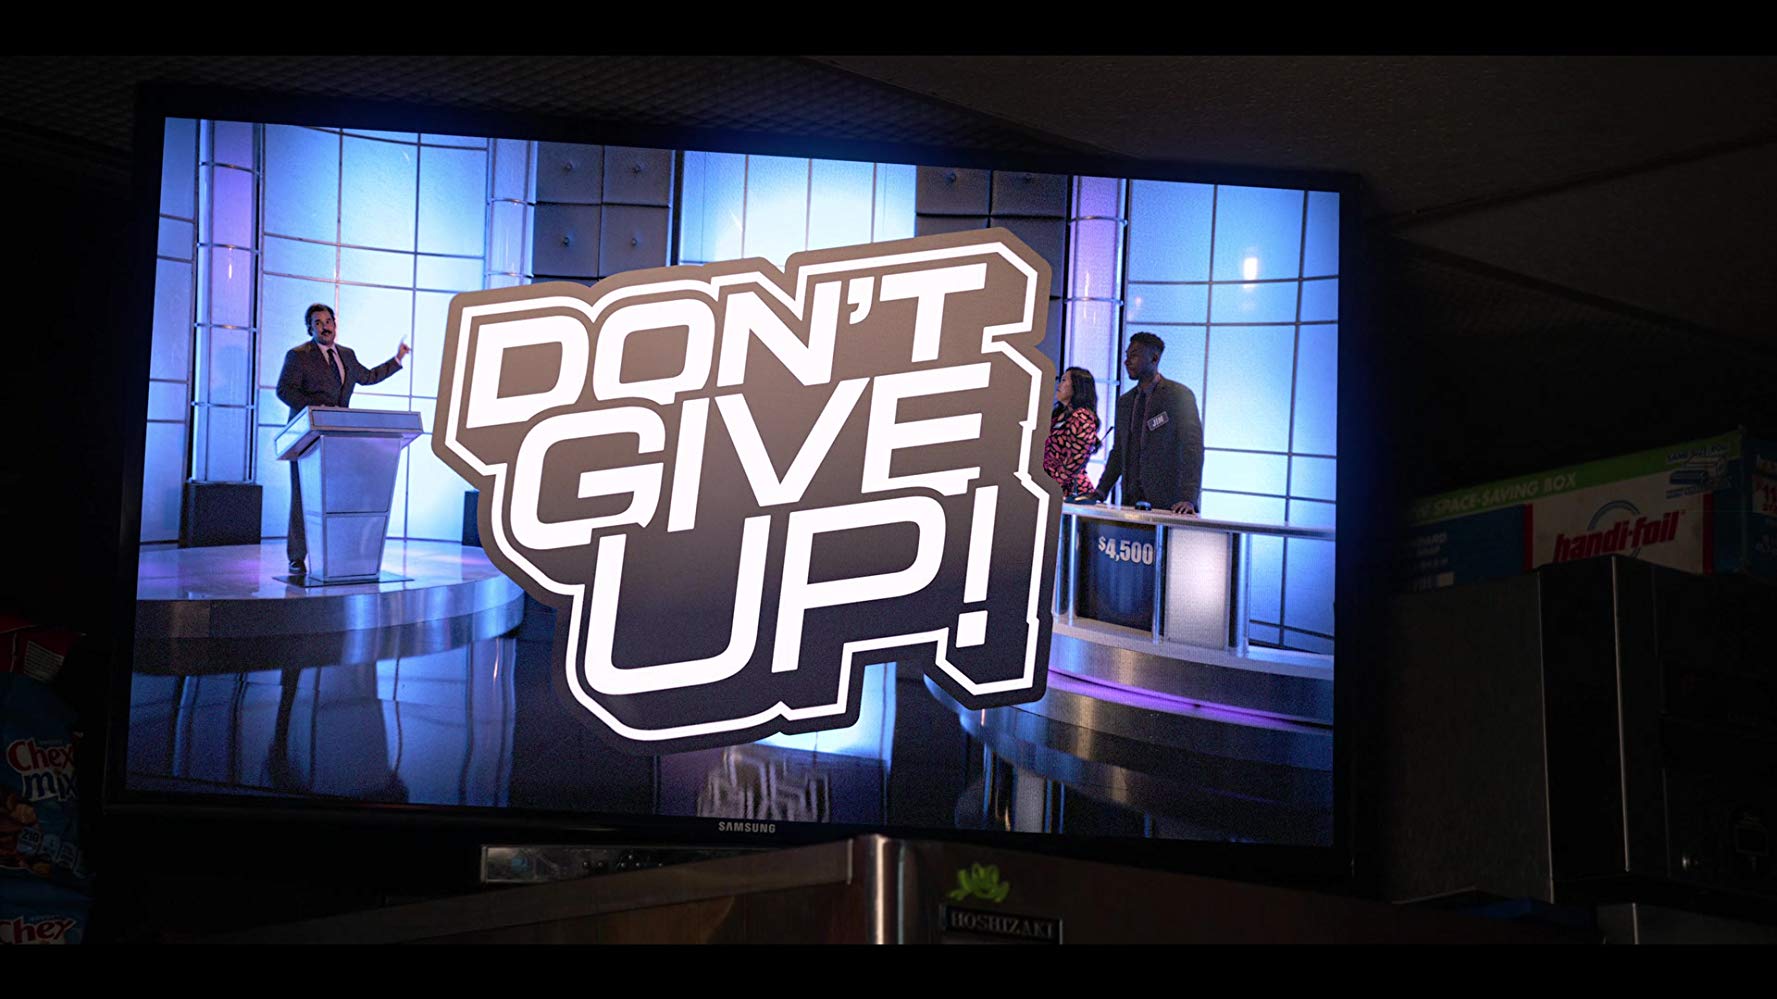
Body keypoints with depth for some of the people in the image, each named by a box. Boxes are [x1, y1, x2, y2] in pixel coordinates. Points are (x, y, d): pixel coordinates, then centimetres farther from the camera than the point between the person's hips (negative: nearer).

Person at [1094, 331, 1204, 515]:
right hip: (1131, 502, 5)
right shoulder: (1124, 402, 17)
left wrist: (1189, 499, -22)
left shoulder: (1180, 396, -3)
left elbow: (1193, 449, -11)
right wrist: (1100, 492, 7)